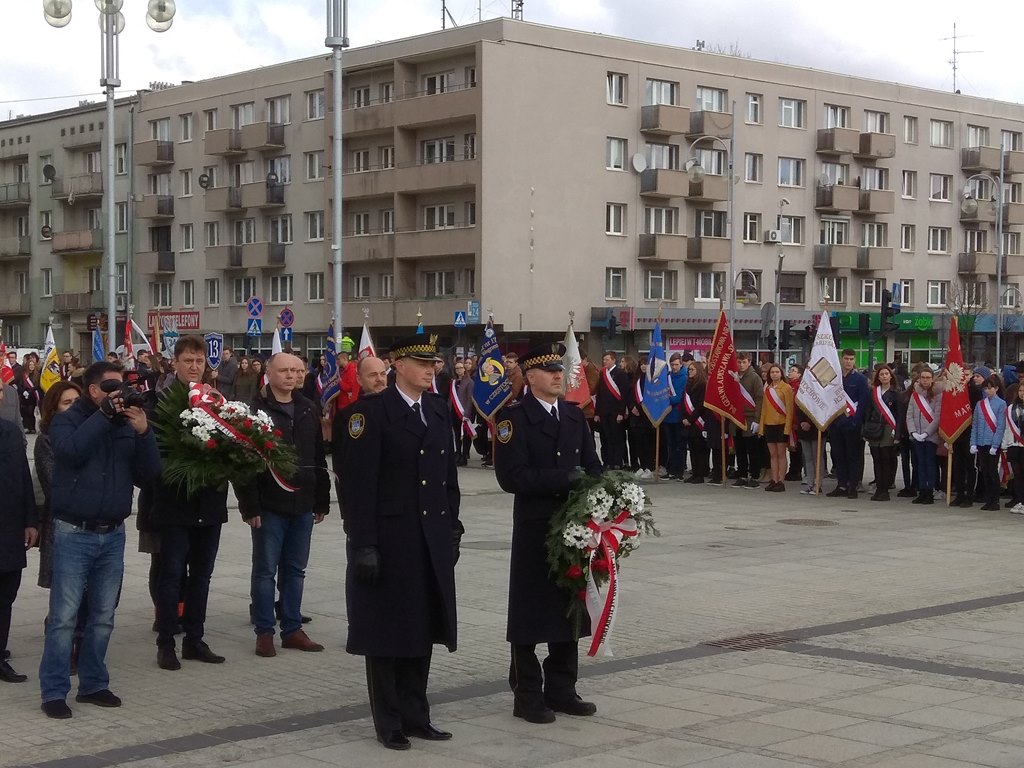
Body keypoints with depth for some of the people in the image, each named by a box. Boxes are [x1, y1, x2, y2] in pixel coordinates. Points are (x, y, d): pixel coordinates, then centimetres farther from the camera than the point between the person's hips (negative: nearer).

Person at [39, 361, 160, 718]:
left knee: (103, 616, 10)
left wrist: (143, 432, -12)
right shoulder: (67, 420, -1)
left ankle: (93, 684, 20)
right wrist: (103, 415, -18)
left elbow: (148, 473, 1)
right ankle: (54, 691, -1)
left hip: (113, 534, 4)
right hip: (74, 533, -4)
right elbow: (71, 450, -23)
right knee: (64, 617, -6)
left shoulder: (127, 424, 8)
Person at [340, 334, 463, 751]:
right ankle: (389, 723, 13)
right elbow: (358, 482, -13)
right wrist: (363, 544, -17)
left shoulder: (439, 409, 10)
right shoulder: (371, 410, -10)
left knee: (422, 627, 12)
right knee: (387, 631, 4)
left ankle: (415, 715, 23)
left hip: (433, 539, 6)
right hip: (389, 539, -6)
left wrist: (453, 528, 11)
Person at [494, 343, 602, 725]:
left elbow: (592, 466, 14)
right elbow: (512, 476, -17)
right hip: (534, 529, -6)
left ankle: (561, 690, 22)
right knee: (531, 612, 1)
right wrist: (566, 479, -19)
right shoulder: (515, 417, -8)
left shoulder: (575, 416, 12)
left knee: (569, 605, 11)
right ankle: (527, 695, 11)